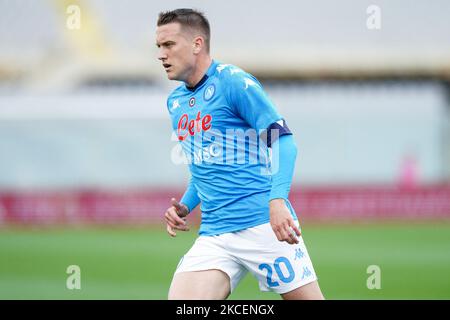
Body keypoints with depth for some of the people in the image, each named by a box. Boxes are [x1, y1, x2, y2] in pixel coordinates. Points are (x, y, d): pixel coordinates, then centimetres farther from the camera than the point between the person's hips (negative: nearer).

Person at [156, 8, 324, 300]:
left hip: (265, 225, -6)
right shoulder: (175, 102, 17)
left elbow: (282, 140, -13)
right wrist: (186, 206, 12)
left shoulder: (234, 82, -6)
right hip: (213, 235, 6)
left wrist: (277, 200, -26)